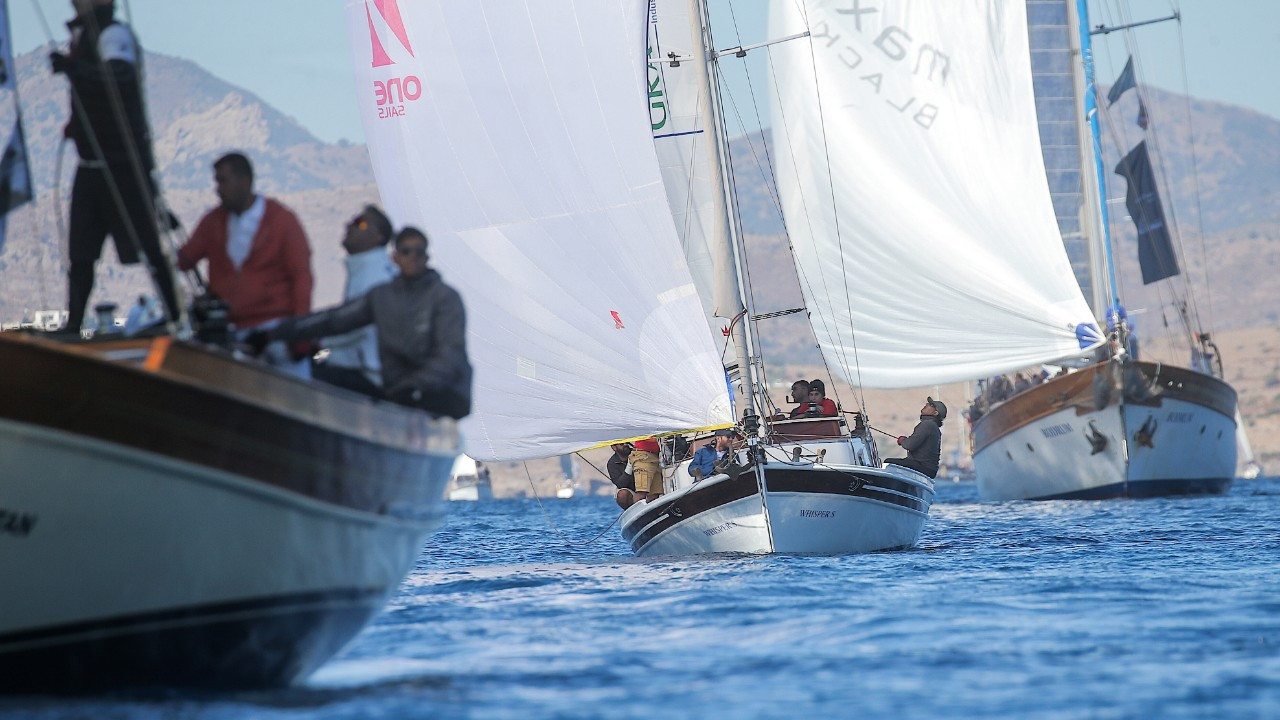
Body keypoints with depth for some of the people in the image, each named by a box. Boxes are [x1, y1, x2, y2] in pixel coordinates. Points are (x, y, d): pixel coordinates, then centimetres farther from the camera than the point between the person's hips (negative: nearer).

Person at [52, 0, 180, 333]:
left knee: (146, 248, -7)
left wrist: (73, 68, -44)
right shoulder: (81, 34, 15)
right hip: (92, 165, 9)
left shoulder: (114, 34, -13)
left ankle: (176, 317, -3)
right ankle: (73, 327, 10)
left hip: (123, 164, -9)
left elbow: (121, 77, -33)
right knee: (80, 255, 7)